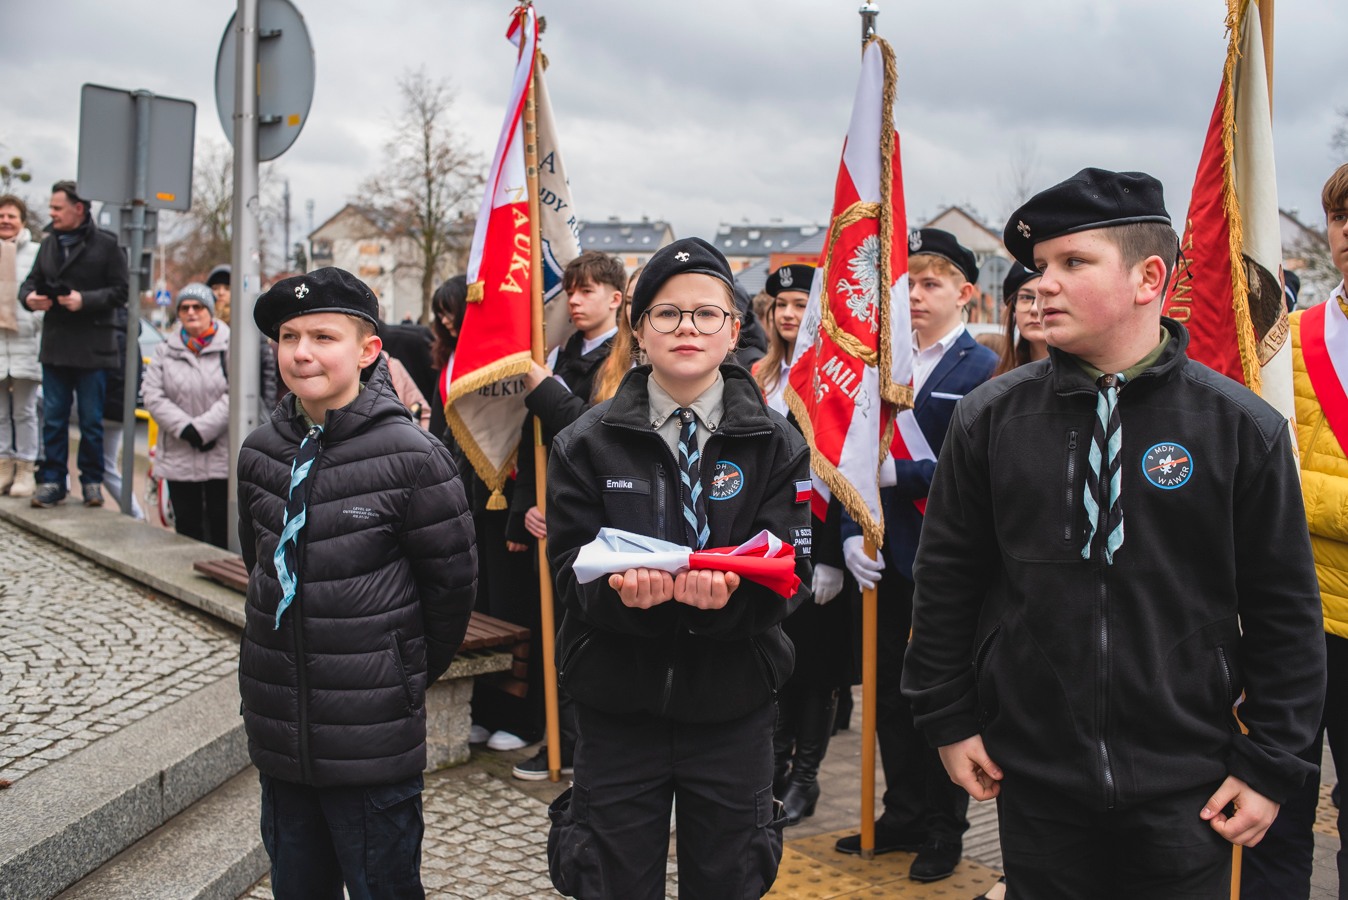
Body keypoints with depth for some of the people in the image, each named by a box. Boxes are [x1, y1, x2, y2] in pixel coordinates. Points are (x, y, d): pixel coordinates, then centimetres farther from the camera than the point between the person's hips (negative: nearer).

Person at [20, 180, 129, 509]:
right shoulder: (49, 243, 10)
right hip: (55, 344, 5)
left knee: (91, 420, 5)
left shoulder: (106, 245, -6)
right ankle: (52, 481, 14)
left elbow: (120, 291, -9)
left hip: (92, 348, -5)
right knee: (53, 418, 7)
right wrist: (29, 296, -6)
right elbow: (32, 281, 16)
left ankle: (92, 481, 15)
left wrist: (85, 300, -22)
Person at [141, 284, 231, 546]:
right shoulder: (166, 350, 8)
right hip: (178, 457, 3)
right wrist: (185, 429, -13)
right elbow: (153, 396, 0)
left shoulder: (229, 346, -3)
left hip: (222, 456, -3)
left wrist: (203, 428, -16)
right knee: (186, 524, 10)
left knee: (221, 523, 1)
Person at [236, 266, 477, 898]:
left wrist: (411, 673, 4)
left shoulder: (411, 457, -14)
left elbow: (453, 581, -6)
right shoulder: (260, 453, 3)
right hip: (277, 732, 5)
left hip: (373, 742, -5)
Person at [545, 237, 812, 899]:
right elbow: (570, 569, -5)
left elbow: (789, 572, -7)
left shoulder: (774, 444, 0)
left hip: (730, 702, 0)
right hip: (616, 700, 0)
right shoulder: (588, 442, 1)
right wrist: (624, 590, -27)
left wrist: (727, 593, -29)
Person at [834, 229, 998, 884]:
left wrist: (902, 473, -20)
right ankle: (902, 816, 31)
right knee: (890, 692, 14)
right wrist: (853, 532, -3)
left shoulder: (983, 370, -8)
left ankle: (944, 829, 25)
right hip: (886, 561, 5)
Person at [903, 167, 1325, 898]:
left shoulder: (1242, 427, -6)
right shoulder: (990, 418, -2)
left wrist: (1271, 764, 0)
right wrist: (949, 721, 4)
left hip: (1185, 794, -1)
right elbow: (946, 582, 4)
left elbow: (1285, 611, 0)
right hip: (1034, 787, 1)